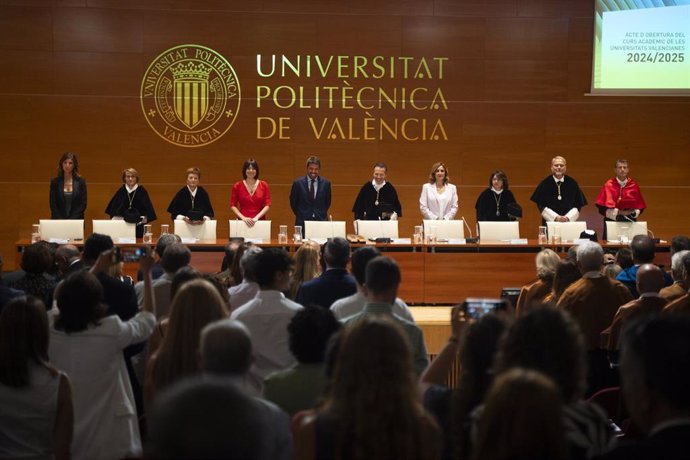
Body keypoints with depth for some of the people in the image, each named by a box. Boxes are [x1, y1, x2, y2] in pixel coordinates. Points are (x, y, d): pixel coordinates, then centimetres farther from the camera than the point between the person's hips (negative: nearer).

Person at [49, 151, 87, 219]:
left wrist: (71, 219, -9)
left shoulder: (81, 182, 5)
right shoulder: (55, 182, 6)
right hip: (58, 222, 0)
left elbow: (83, 204, 1)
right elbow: (53, 205, 3)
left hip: (76, 221, 0)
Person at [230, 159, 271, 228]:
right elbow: (233, 205, 3)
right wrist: (243, 218, -10)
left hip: (259, 221, 0)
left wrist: (257, 217, -10)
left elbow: (267, 205, 2)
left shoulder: (263, 185, 5)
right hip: (243, 222, 0)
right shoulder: (237, 186, 4)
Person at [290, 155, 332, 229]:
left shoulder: (326, 183, 2)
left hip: (321, 221, 1)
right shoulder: (298, 183, -2)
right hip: (302, 223, -1)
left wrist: (321, 214, 12)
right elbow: (293, 203, 8)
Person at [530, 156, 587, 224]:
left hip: (569, 222, 1)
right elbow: (541, 206, -2)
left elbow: (577, 206, 4)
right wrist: (556, 217, -15)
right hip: (550, 222, -1)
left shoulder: (572, 184, 5)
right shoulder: (544, 184, 2)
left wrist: (567, 217, -13)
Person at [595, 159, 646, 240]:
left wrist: (634, 212, -10)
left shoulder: (634, 186, 7)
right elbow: (602, 207, -6)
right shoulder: (608, 185, -1)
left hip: (630, 222, 2)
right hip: (612, 221, -2)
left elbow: (640, 206, 10)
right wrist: (617, 212, -16)